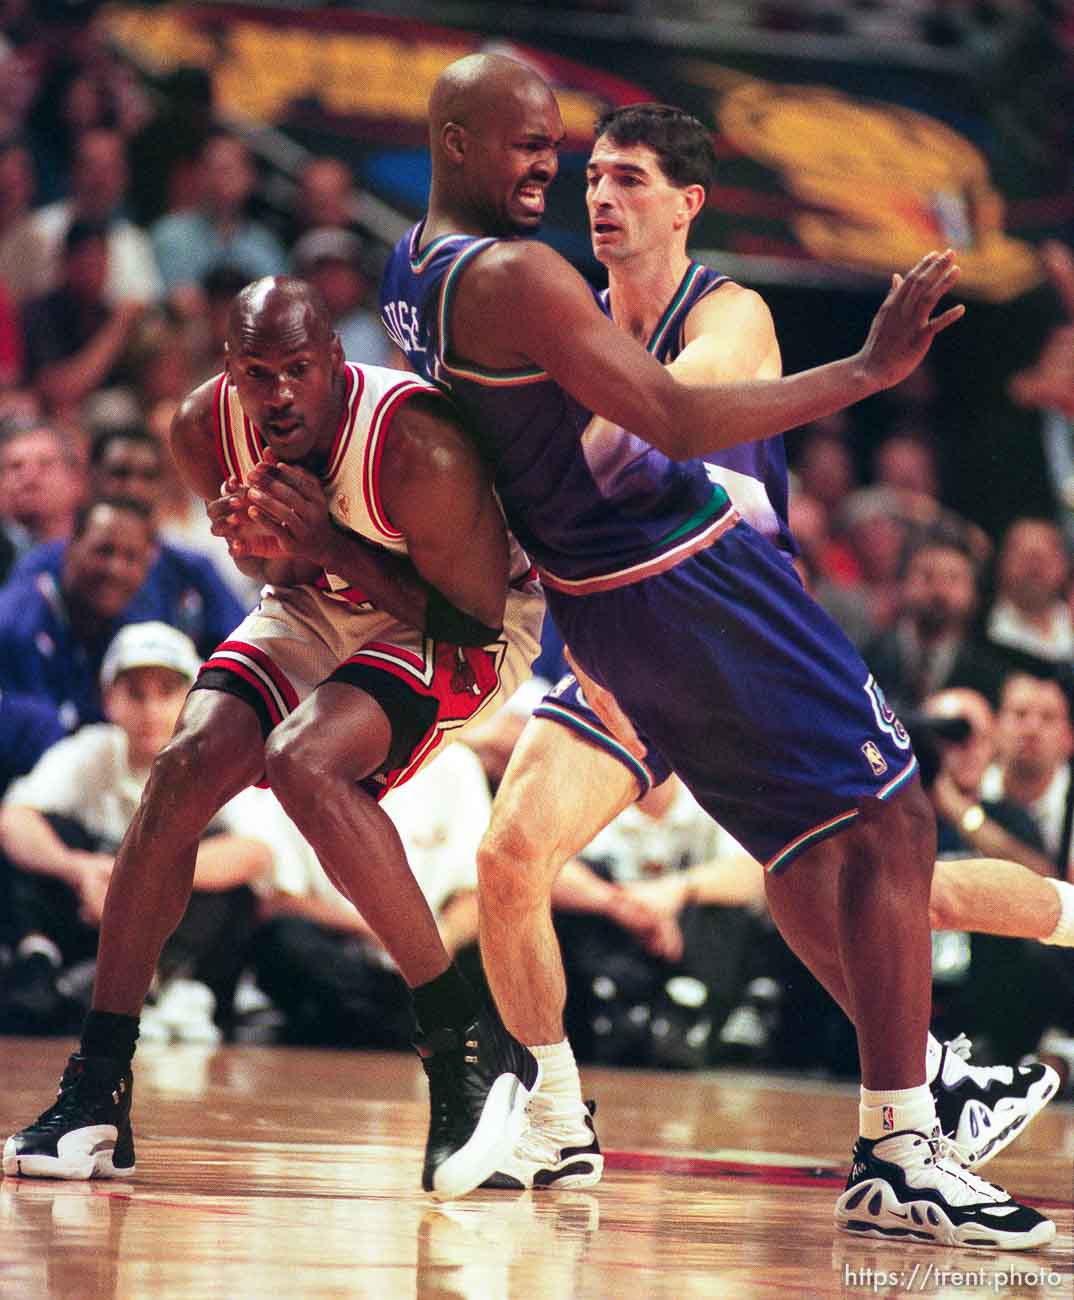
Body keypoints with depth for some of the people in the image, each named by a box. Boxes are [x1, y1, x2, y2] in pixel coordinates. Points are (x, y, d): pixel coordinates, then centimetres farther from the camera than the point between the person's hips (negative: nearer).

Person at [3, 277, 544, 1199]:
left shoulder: (418, 450, -34)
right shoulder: (205, 428, -16)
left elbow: (474, 616, -24)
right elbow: (281, 562, 5)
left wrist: (330, 544, -33)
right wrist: (264, 545, -21)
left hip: (462, 621, -6)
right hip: (325, 601, 6)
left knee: (302, 759, -31)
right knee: (183, 772, -14)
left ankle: (470, 1046, -22)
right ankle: (96, 1095, -8)